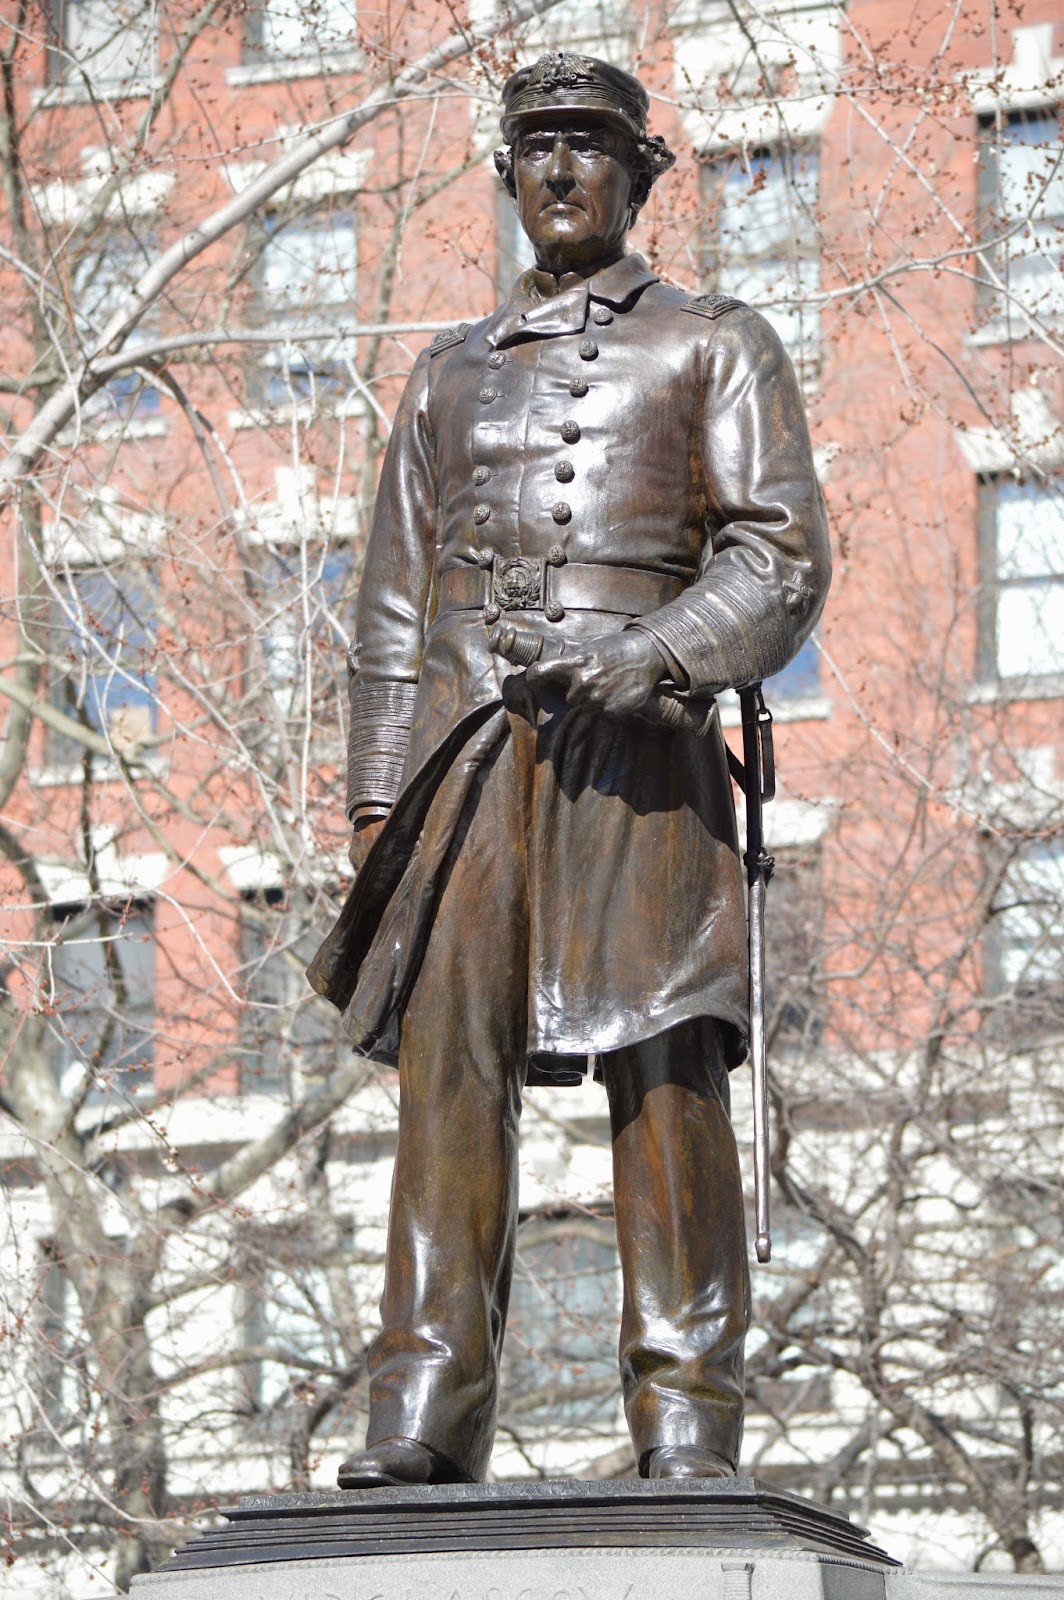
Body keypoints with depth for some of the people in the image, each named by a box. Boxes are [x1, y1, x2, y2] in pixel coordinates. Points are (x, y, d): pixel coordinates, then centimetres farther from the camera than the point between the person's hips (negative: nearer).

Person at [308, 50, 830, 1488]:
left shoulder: (715, 345, 13)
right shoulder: (452, 373, 24)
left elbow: (783, 557, 2)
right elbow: (394, 598, 21)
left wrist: (659, 651, -17)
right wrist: (375, 802, 11)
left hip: (633, 741, -3)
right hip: (469, 738, 3)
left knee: (663, 1063, -10)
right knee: (449, 1058, -8)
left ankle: (687, 1432, -10)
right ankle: (424, 1425, -12)